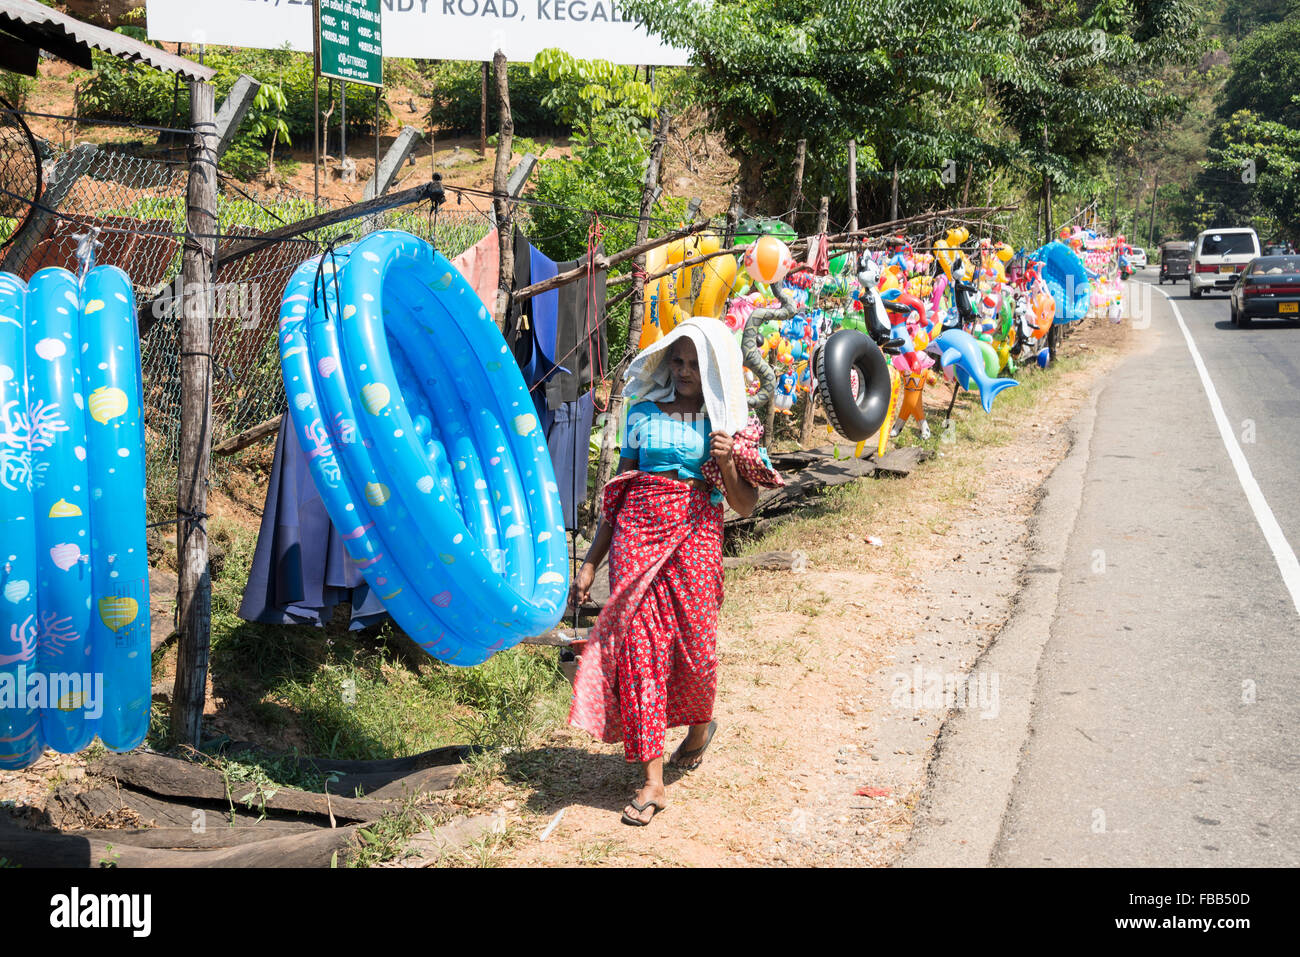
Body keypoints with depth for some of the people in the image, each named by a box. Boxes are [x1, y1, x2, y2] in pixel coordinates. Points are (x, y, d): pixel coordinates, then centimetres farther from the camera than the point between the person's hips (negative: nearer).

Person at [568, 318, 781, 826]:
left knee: (694, 646, 0)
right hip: (637, 530, 1)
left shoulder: (727, 423, 8)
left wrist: (727, 462, -13)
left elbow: (745, 505, 6)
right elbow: (619, 489, 14)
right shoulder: (644, 413, 12)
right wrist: (591, 560, 11)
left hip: (694, 534, -1)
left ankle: (700, 723, 37)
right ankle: (651, 780, -1)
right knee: (637, 643, -6)